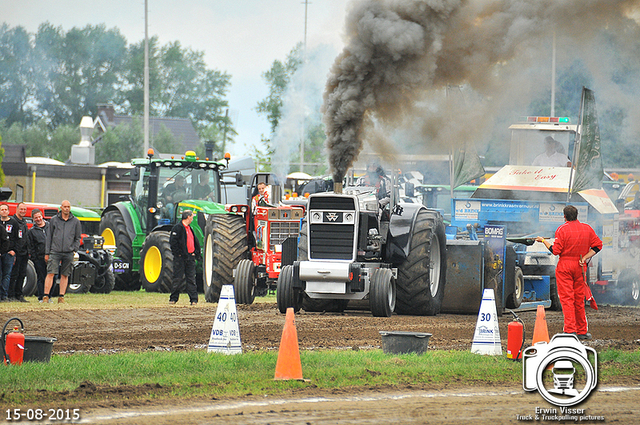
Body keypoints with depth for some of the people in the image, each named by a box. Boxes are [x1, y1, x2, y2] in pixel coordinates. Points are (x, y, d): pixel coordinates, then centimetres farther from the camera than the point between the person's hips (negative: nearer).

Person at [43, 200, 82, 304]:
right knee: (50, 273, -9)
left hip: (68, 253, 1)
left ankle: (61, 297, 11)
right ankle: (46, 296, -10)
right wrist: (47, 253, 5)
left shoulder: (75, 222, 9)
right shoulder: (54, 220, 7)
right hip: (55, 251, -1)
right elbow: (49, 237, 9)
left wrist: (74, 250, 1)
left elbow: (78, 238, 14)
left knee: (65, 275, 5)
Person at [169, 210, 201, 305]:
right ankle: (173, 298, 5)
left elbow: (196, 242, 24)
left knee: (191, 279, 4)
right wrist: (178, 253, -16)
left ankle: (194, 299, 3)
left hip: (190, 258, 7)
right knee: (178, 279, -3)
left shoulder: (189, 228, 18)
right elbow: (173, 242, -14)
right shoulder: (178, 227, -8)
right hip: (180, 258, -7)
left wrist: (196, 253, 11)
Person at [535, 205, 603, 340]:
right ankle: (582, 331, 13)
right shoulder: (587, 228, 5)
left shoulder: (562, 230, -9)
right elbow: (598, 245, 4)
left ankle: (570, 330, -14)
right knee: (579, 299, 11)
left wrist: (543, 240, 4)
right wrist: (585, 258, 0)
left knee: (566, 298, -5)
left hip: (564, 266, -4)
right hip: (580, 268, 4)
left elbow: (555, 250, -10)